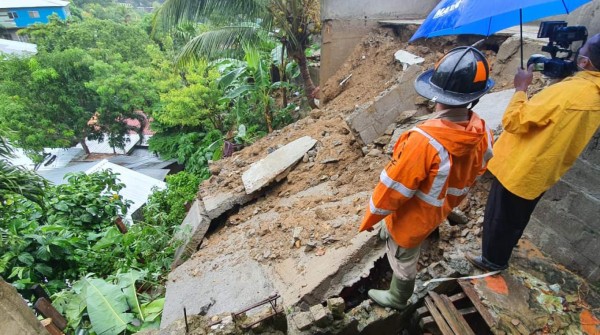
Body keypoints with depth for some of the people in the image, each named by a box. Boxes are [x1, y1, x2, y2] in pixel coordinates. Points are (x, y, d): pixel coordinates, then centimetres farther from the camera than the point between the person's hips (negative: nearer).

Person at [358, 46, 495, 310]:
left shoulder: (424, 140, -41)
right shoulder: (482, 134, -17)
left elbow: (393, 188, -29)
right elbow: (472, 174, 2)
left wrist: (369, 218, -12)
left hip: (411, 218, -6)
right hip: (438, 211, 6)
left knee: (403, 259, 22)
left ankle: (397, 298, 50)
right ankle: (387, 236, 68)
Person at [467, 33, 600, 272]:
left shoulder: (567, 92, -30)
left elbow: (512, 122, -25)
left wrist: (521, 88, -14)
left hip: (519, 169, -8)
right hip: (544, 173, 8)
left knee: (499, 218, 14)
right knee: (516, 220, 26)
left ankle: (492, 260, 33)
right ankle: (500, 256, 47)